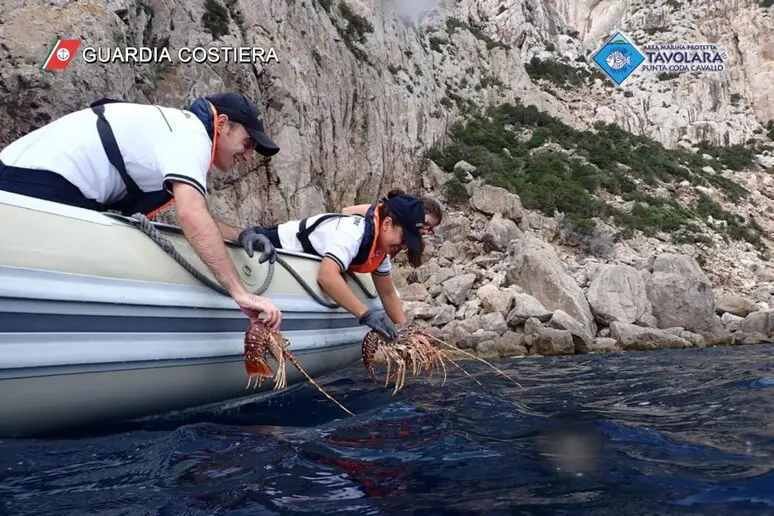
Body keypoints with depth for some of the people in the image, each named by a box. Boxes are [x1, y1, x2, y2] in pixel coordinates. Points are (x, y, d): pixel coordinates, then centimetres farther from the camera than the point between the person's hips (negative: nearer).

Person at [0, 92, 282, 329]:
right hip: (39, 183, -10)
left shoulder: (178, 127, 18)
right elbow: (191, 215, -29)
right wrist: (240, 292, -29)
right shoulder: (191, 133, -12)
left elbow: (192, 214, 15)